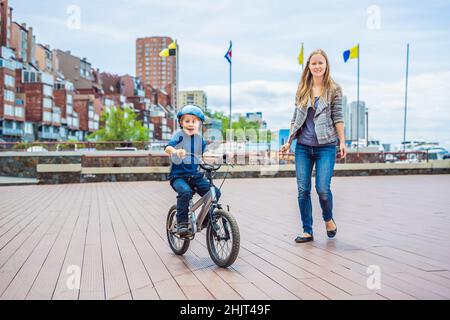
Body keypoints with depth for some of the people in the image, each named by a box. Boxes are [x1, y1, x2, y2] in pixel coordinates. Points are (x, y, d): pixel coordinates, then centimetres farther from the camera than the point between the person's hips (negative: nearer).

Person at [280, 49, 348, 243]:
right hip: (303, 147, 3)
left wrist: (342, 142, -6)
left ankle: (328, 218, 22)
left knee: (322, 188, -10)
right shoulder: (302, 90, 12)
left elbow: (338, 117, 0)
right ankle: (307, 231, 13)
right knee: (303, 190, 1)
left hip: (326, 146, -3)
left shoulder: (334, 89, 4)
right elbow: (295, 118, 14)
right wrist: (289, 142, 10)